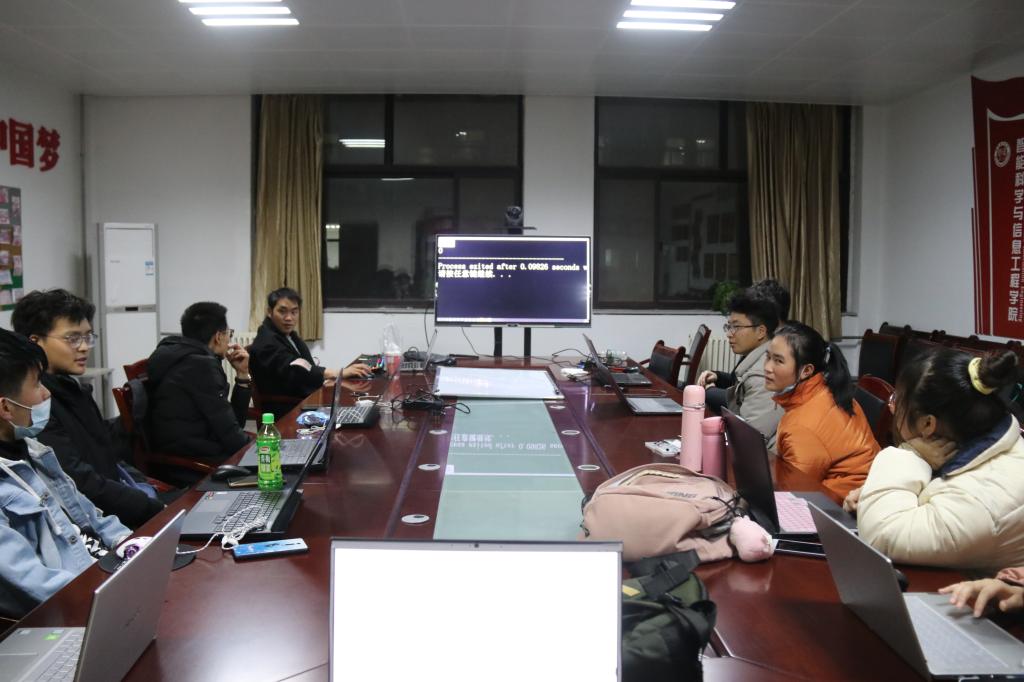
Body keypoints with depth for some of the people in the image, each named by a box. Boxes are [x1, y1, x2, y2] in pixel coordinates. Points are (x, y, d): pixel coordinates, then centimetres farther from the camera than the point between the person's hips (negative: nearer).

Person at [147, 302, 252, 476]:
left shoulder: (187, 358, 13)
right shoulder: (201, 365, -16)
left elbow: (233, 420, 14)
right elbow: (230, 433, -18)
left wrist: (242, 375, 8)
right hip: (191, 465, -9)